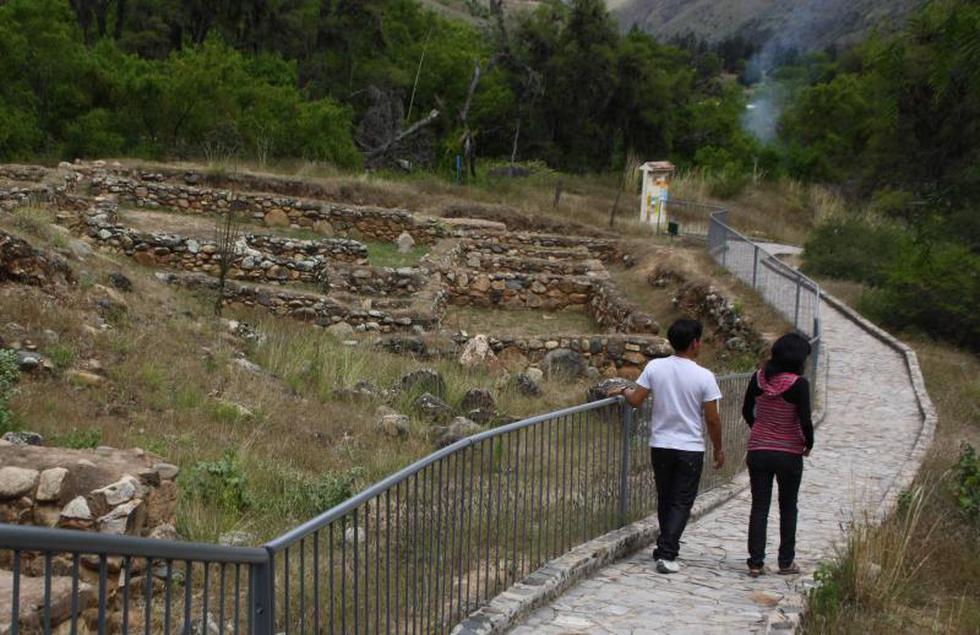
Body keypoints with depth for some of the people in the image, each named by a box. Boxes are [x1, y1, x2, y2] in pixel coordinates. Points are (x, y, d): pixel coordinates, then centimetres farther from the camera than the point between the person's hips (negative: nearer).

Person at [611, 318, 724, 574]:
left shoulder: (655, 367, -6)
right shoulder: (704, 376, -12)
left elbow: (636, 401, -2)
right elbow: (712, 419, -8)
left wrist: (624, 390, 20)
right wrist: (718, 449, 6)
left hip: (660, 445, 3)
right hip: (690, 448, -3)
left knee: (665, 499, 18)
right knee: (681, 503, 3)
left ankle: (666, 547, 29)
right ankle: (667, 554, -6)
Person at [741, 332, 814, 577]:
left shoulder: (758, 378, -3)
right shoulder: (798, 384, -17)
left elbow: (747, 412, 7)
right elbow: (805, 421, -17)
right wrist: (808, 443, 1)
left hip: (758, 451, 3)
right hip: (789, 454, -3)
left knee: (759, 508, 7)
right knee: (788, 509, 13)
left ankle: (756, 562, 5)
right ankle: (786, 561, 19)